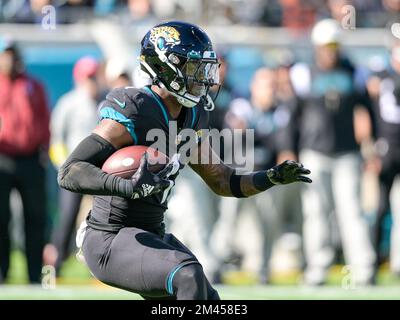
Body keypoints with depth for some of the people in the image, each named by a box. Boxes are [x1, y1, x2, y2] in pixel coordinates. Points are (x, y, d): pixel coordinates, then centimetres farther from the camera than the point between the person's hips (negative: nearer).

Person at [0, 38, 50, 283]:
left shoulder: (34, 86, 14)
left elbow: (45, 120, 14)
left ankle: (36, 277, 8)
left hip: (32, 160, 3)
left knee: (36, 217, 3)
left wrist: (44, 148, 1)